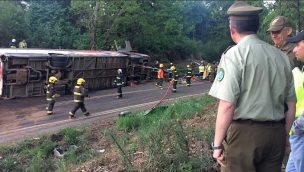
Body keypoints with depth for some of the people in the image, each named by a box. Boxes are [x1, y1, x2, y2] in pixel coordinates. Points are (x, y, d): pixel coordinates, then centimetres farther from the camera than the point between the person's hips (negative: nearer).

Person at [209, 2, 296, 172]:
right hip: (276, 134, 6)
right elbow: (291, 104, 11)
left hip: (245, 133, -6)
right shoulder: (281, 56, 7)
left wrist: (217, 144, -11)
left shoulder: (234, 55, -11)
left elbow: (227, 105, -18)